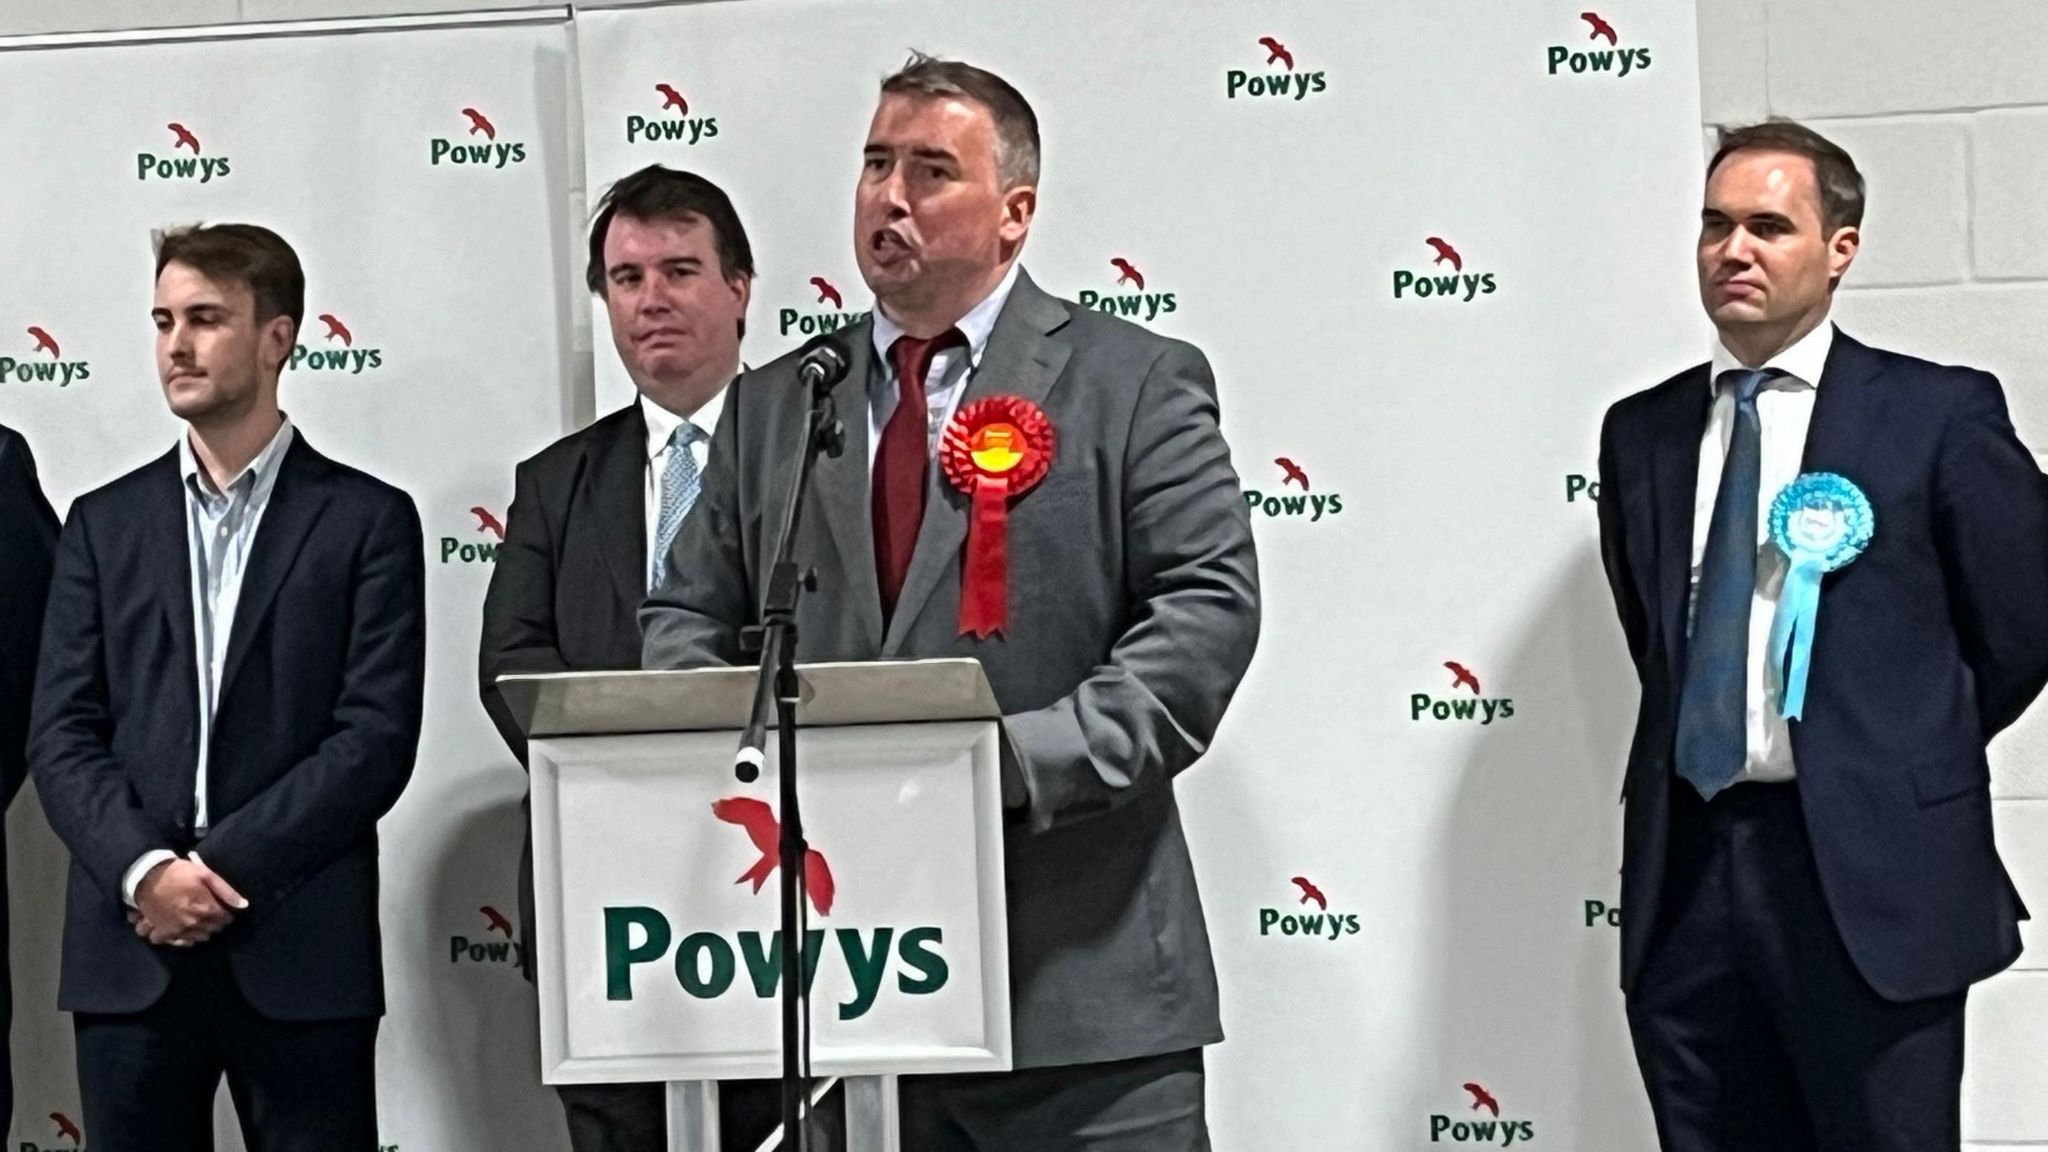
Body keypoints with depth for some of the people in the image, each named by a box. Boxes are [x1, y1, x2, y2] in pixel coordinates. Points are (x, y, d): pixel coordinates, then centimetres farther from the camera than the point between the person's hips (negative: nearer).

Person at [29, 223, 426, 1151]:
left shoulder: (368, 520, 4)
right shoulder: (104, 524, 13)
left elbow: (377, 737, -4)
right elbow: (60, 735, 5)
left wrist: (221, 865, -12)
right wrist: (145, 869, -11)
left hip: (301, 955, -2)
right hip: (128, 952, 3)